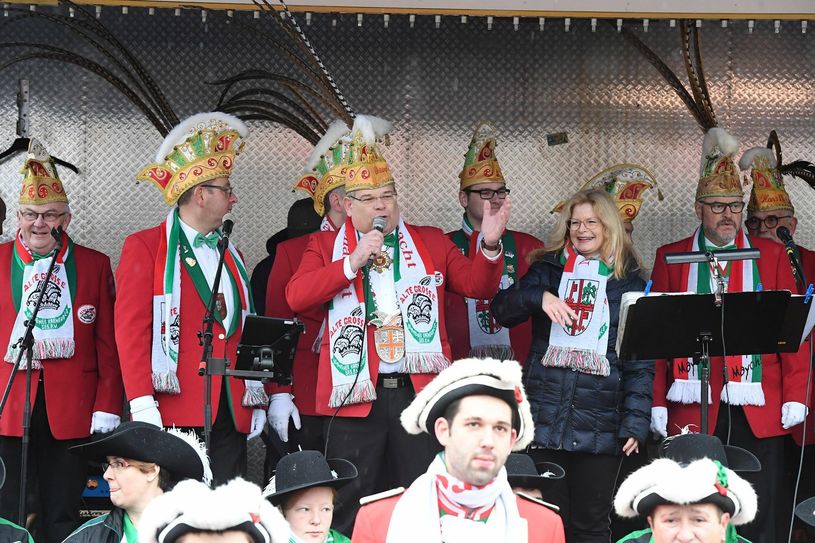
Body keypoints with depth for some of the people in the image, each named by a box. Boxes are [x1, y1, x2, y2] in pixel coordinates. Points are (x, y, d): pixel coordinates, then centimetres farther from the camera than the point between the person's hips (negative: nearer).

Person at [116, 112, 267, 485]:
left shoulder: (230, 255, 22)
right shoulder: (145, 247, 2)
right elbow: (130, 329, -6)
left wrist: (257, 400, 14)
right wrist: (142, 405, -15)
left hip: (230, 413, 6)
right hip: (174, 411, -6)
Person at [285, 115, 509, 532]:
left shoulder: (431, 242, 13)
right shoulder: (325, 245, 7)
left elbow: (477, 285, 7)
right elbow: (296, 296, -7)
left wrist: (489, 246, -12)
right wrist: (352, 263, -14)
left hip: (421, 391, 1)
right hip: (357, 393, -1)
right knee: (350, 510, 4)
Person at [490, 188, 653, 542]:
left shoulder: (629, 282, 6)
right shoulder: (548, 269, 11)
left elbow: (640, 361, 3)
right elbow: (502, 311, -2)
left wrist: (636, 421, -7)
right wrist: (538, 297, -21)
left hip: (600, 425, -1)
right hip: (545, 417, 1)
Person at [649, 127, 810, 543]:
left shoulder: (771, 255, 9)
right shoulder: (670, 257, 9)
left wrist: (795, 396, -2)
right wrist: (656, 402, -1)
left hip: (760, 410, 0)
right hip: (694, 408, 0)